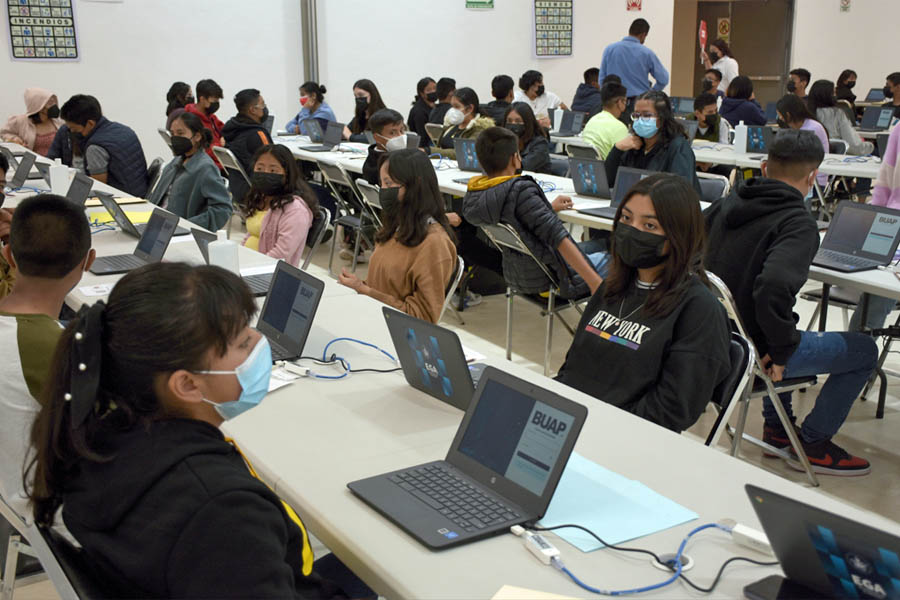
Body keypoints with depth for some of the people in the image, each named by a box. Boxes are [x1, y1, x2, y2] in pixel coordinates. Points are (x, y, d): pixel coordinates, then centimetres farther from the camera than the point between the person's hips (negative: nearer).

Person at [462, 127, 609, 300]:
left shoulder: (473, 195, -3)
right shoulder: (520, 191, -28)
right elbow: (557, 236, -30)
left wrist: (550, 208, 19)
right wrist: (594, 281, -29)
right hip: (549, 280, -9)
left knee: (597, 244, 26)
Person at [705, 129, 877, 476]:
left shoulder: (727, 204, 3)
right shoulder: (798, 224, -20)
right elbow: (774, 287, -36)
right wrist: (782, 349, -21)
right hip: (750, 352, -8)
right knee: (864, 351, 10)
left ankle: (776, 427, 41)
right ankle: (812, 444, 18)